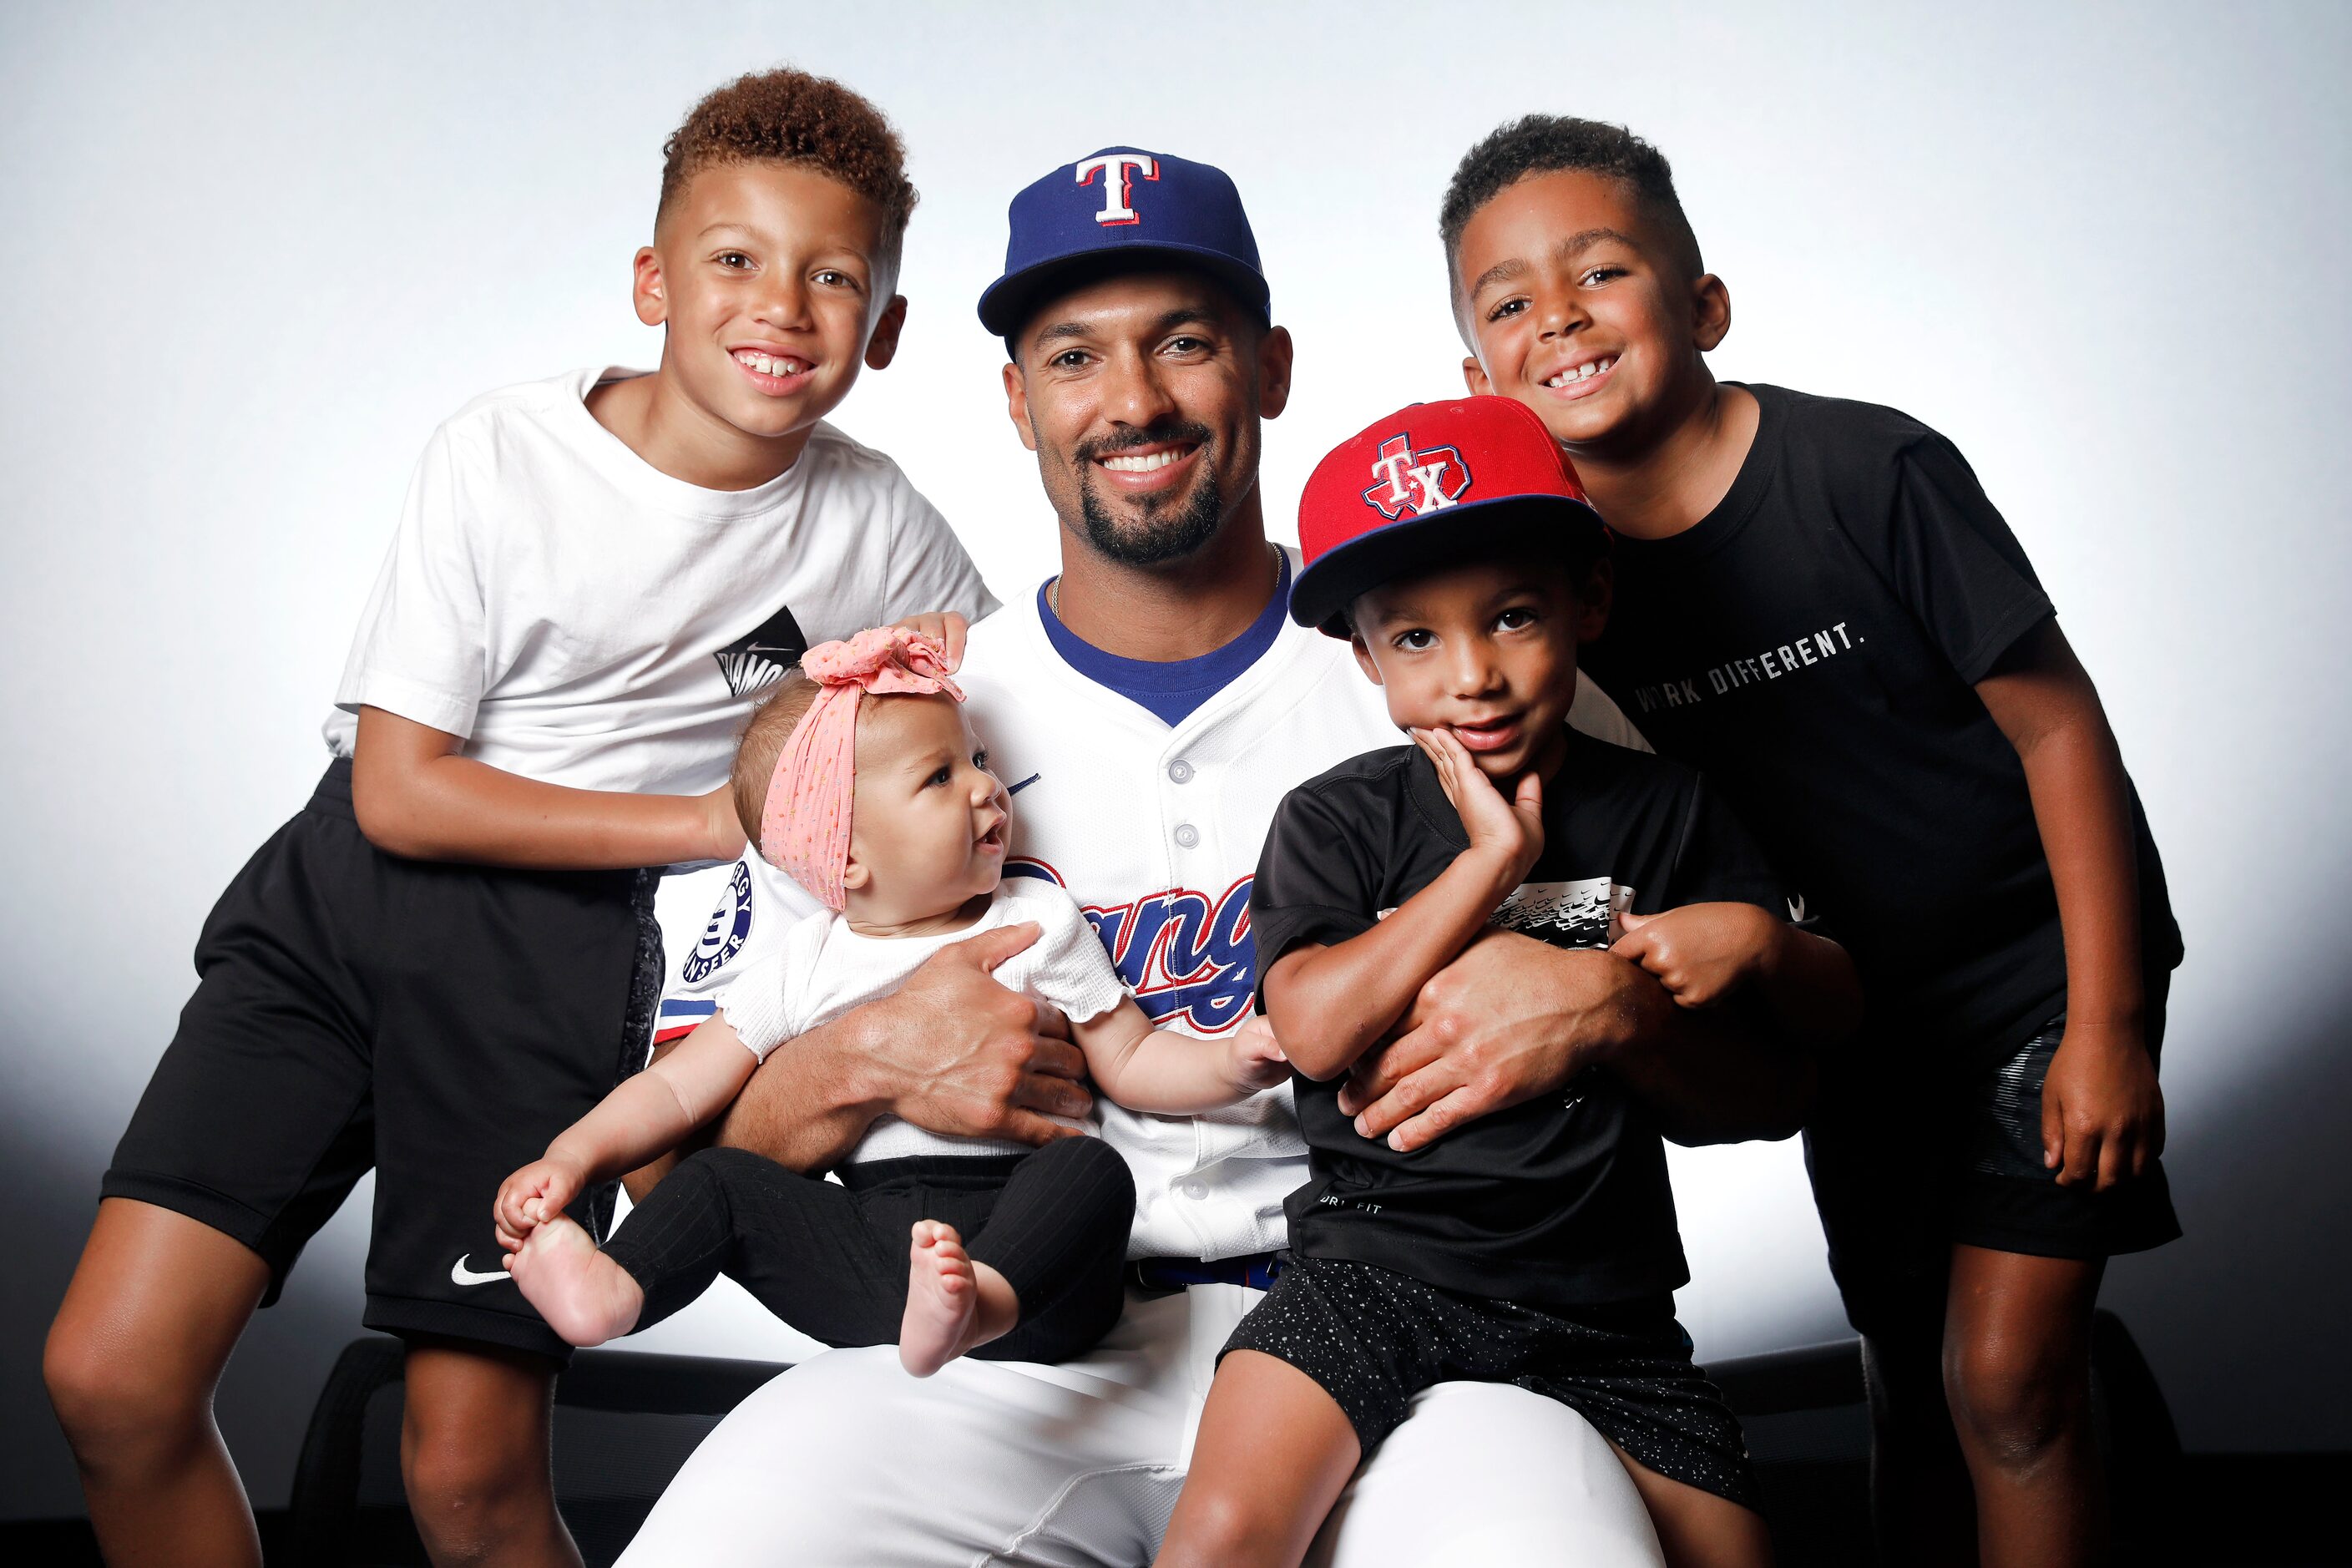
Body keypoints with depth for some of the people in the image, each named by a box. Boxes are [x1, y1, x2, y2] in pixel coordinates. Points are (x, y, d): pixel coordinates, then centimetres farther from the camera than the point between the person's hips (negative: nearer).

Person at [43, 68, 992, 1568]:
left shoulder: (880, 527, -2)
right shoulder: (503, 455, -7)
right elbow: (400, 789, -9)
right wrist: (714, 818, -14)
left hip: (564, 955, 0)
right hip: (348, 895, 1)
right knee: (113, 1376, -7)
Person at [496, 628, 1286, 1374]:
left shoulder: (1038, 924, 11)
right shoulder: (805, 969, 11)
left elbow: (1130, 1061, 14)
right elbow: (676, 1088, 10)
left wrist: (1232, 1063, -5)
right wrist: (575, 1156, -6)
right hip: (866, 1231, 2)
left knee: (1092, 1169, -31)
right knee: (722, 1180, -10)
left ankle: (974, 1306, -54)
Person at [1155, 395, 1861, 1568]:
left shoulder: (1665, 811, 6)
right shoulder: (1335, 820, 0)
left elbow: (1832, 1013, 12)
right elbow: (1318, 1029, -17)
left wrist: (1755, 938, -11)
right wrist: (1492, 855, -14)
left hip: (1600, 1299, 3)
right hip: (1372, 1255, -2)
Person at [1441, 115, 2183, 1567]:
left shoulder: (1868, 472, -21)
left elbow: (2056, 724, -17)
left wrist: (2106, 1029, -17)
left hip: (2036, 957, -4)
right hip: (1854, 1003, 5)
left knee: (2008, 1373, -9)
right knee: (1913, 1379, 15)